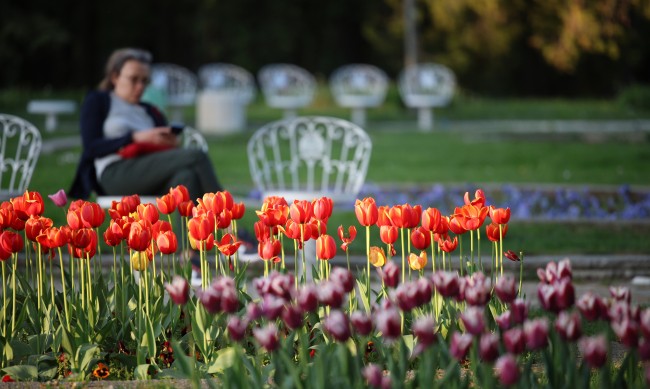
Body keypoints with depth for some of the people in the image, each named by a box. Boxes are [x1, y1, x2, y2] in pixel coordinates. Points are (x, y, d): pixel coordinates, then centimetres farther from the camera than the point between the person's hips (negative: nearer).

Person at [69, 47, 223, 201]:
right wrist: (136, 137, -10)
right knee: (196, 157, -27)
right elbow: (91, 147, 1)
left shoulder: (150, 112, 30)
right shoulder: (97, 101, 17)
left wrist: (171, 143, -6)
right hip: (115, 175, -5)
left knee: (187, 176, -36)